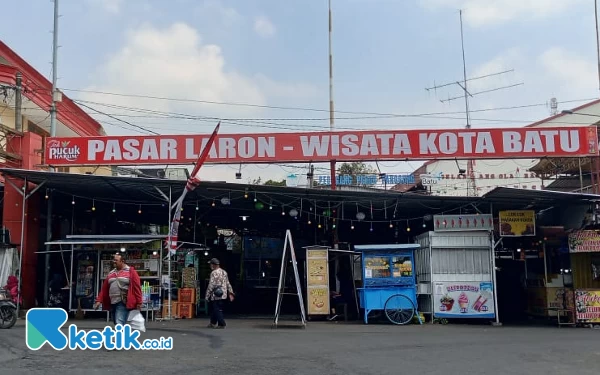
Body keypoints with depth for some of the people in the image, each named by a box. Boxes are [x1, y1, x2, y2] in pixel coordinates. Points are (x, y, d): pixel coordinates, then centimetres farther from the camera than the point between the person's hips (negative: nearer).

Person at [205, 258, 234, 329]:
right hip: (223, 294, 8)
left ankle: (222, 324, -5)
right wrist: (230, 293, 18)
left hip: (216, 295, -8)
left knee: (217, 310, -2)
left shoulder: (214, 273, -13)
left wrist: (207, 295, -10)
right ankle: (213, 323, 26)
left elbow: (211, 285, -17)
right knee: (213, 308, 19)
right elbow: (228, 284, 15)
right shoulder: (224, 272, 12)